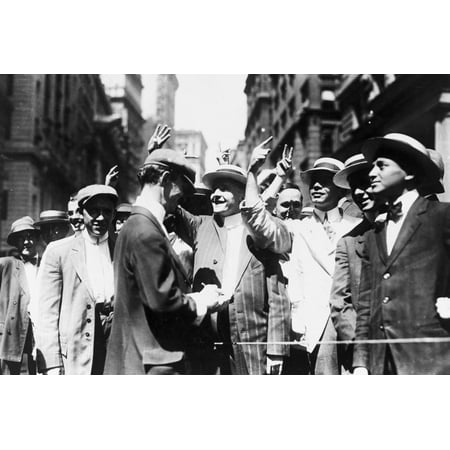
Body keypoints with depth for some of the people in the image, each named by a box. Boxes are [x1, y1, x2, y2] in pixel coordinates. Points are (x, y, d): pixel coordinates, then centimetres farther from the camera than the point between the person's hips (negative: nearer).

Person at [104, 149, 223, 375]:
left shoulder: (135, 225, 15)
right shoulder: (146, 231, -16)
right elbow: (162, 298, -21)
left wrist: (195, 297, 7)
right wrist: (201, 302, -5)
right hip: (155, 362, -10)